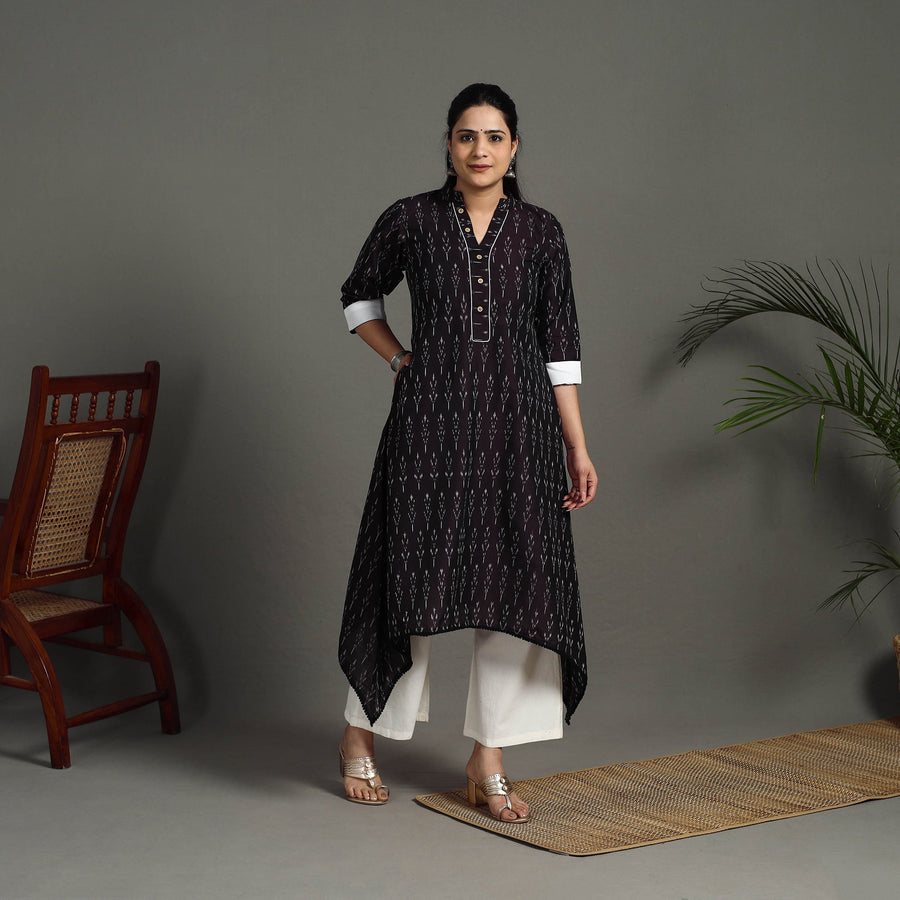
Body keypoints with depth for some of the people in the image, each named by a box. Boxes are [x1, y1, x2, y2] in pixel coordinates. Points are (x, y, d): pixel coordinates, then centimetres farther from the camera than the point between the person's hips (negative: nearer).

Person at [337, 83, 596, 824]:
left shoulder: (541, 232, 6)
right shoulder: (410, 221, 3)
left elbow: (560, 346, 5)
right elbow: (360, 295, 19)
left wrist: (577, 449, 1)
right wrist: (399, 359, 5)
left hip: (518, 426, 2)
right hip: (432, 418, -2)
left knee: (517, 583, 0)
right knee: (414, 574, 0)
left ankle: (489, 763, 11)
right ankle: (361, 735, 21)